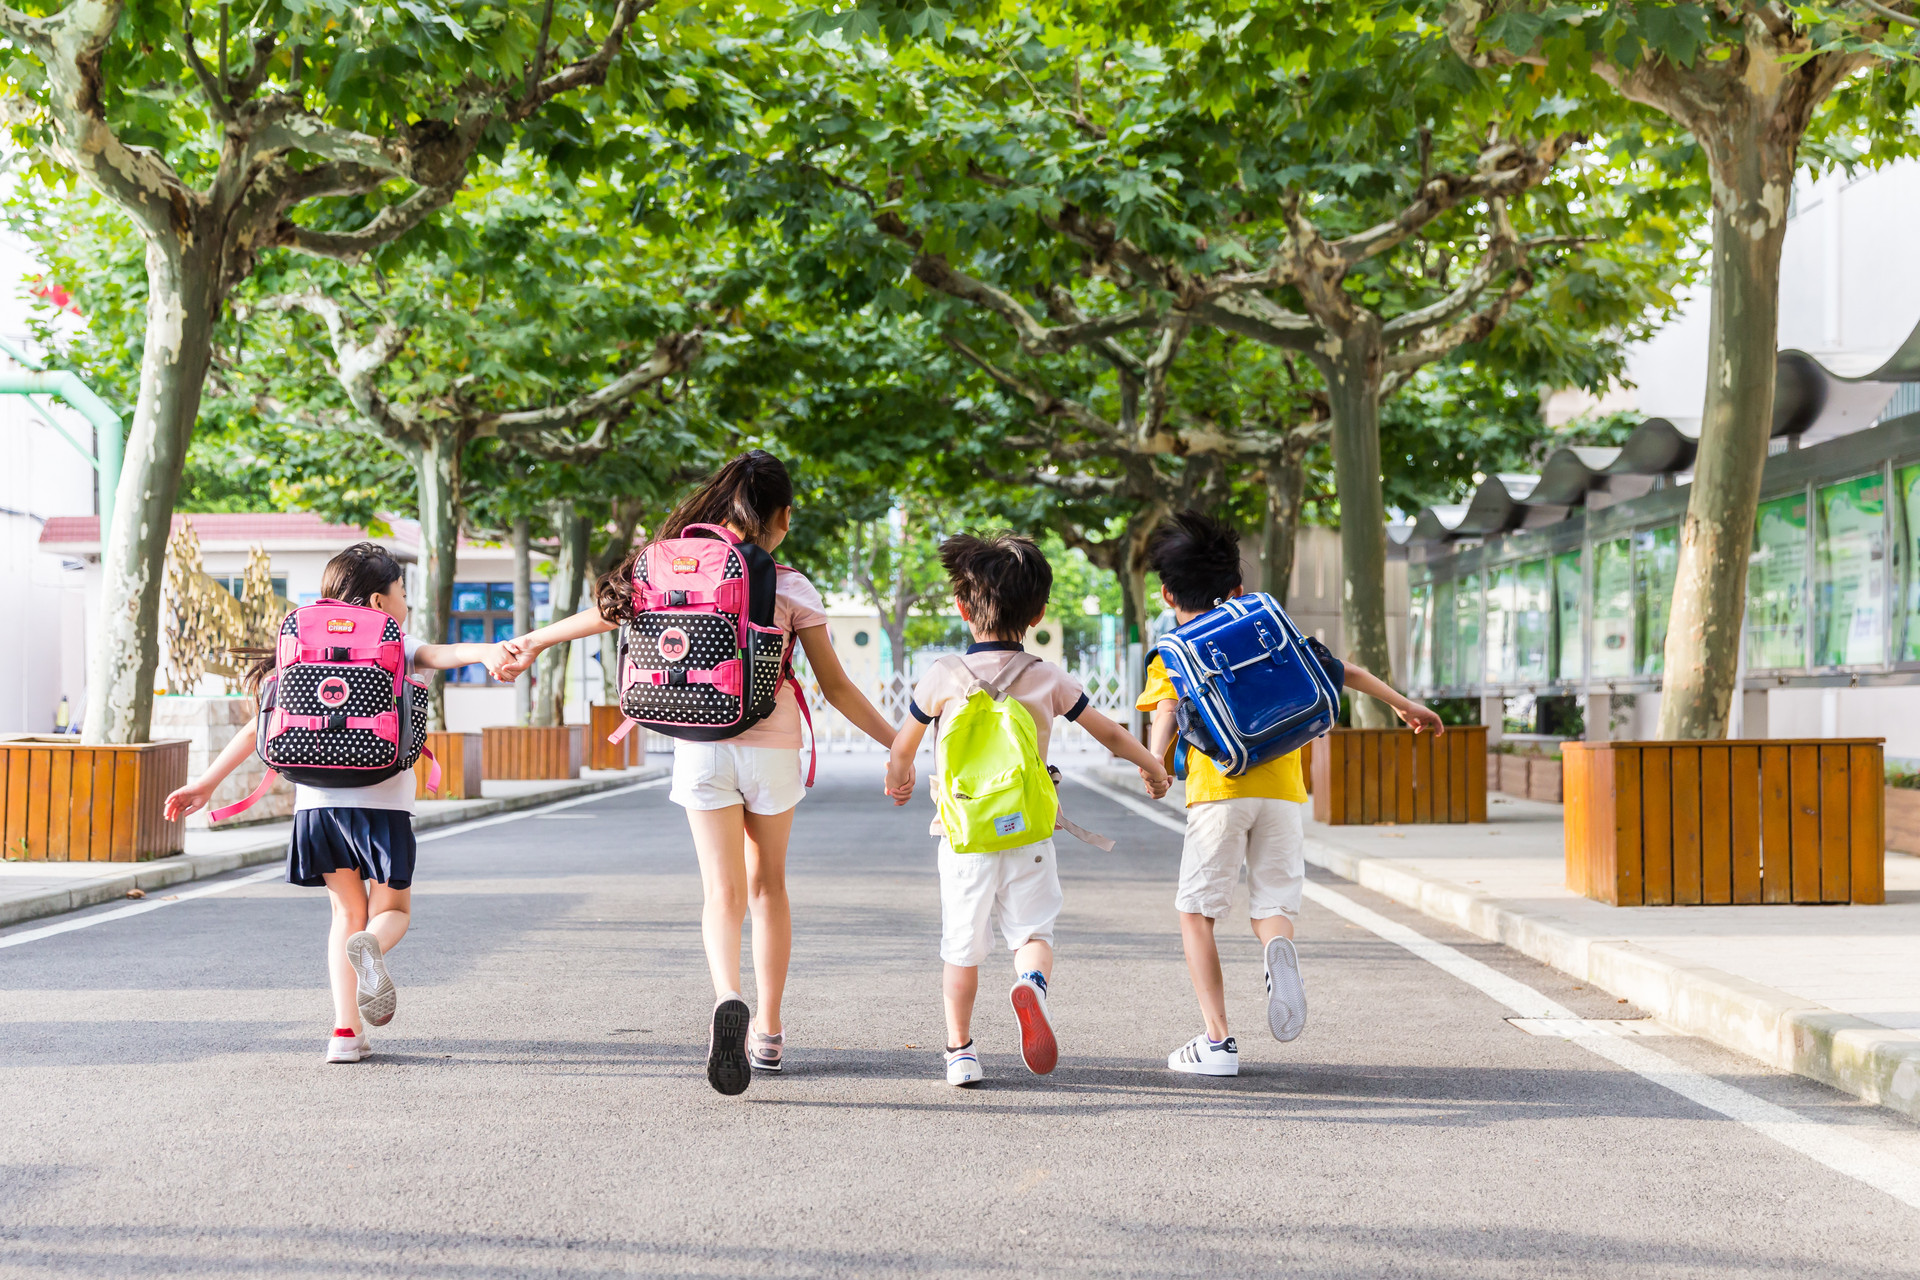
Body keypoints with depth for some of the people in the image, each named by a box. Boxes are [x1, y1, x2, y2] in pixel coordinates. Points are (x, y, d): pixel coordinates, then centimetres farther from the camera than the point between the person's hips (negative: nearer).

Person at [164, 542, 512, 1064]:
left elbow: (261, 724, 13)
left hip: (318, 801, 4)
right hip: (380, 800, -4)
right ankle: (370, 946, -25)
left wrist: (207, 782, 17)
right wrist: (484, 652, -37)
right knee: (393, 910, 12)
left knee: (347, 910, 17)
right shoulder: (393, 646, 4)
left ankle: (346, 1030, 4)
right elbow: (437, 655, -18)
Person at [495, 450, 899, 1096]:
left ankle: (728, 1000, -30)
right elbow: (836, 687, -5)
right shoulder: (792, 588, -5)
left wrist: (532, 642, 23)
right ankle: (769, 1031, 22)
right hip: (772, 746, -1)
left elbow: (614, 609, 8)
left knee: (723, 893, 0)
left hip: (700, 747, 1)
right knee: (767, 884, 17)